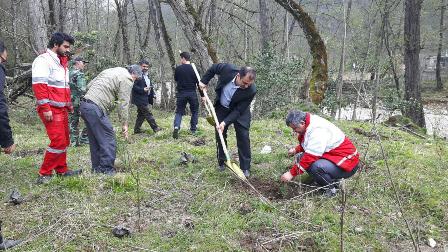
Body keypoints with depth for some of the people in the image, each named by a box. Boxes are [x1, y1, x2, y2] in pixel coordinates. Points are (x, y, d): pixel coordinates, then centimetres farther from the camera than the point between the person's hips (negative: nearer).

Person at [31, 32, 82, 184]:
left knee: (64, 141, 13)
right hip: (51, 110, -9)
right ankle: (45, 173, 0)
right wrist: (45, 108, -23)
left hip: (62, 109, 10)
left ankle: (62, 170, 24)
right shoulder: (43, 60, -10)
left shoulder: (61, 62, 19)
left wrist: (69, 104, 21)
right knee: (58, 141, -12)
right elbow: (39, 85, -19)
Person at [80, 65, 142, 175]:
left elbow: (89, 85, 24)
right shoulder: (127, 79, -2)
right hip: (96, 109, -10)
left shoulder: (110, 71, 25)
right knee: (108, 140, -3)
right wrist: (124, 124, -4)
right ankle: (107, 169, -1)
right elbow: (123, 103, -8)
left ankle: (96, 168, 23)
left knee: (94, 140, 16)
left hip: (84, 104, 10)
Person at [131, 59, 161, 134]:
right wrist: (143, 90, -26)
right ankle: (155, 128, -1)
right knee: (148, 114, -6)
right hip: (140, 99, -10)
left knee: (141, 114, 14)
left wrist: (153, 94, 11)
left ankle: (137, 129, 22)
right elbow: (134, 86, -19)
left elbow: (150, 86, 24)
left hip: (145, 98, 10)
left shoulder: (147, 76, 18)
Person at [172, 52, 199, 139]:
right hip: (192, 93, 0)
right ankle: (193, 130, 16)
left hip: (181, 93, 0)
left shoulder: (178, 69, -4)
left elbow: (175, 79, 13)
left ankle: (176, 127, -14)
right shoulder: (193, 68, -4)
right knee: (195, 111, 16)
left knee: (179, 112, 9)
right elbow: (198, 82, -3)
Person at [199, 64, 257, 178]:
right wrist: (204, 81, -6)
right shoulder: (228, 69, -31)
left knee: (243, 136, -8)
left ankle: (245, 168, 2)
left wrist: (225, 122, -34)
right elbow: (213, 68, -7)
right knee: (220, 135, 7)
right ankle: (221, 163, 22)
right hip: (221, 107, 2)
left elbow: (238, 111, -28)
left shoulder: (251, 91, -35)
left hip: (240, 111, -2)